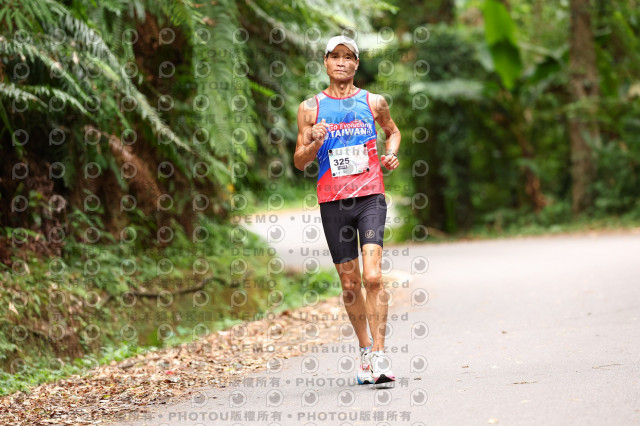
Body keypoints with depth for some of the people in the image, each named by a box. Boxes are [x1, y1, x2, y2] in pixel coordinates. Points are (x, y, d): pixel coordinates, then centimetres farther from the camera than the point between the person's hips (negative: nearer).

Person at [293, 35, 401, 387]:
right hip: (332, 202, 1)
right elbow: (299, 162, 7)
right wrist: (315, 144, -13)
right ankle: (365, 349, 27)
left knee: (372, 276, -16)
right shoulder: (310, 108, 6)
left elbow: (393, 131, 27)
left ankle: (379, 357, -16)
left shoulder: (374, 103, 7)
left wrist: (391, 155, 7)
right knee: (349, 283, 7)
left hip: (370, 197, -1)